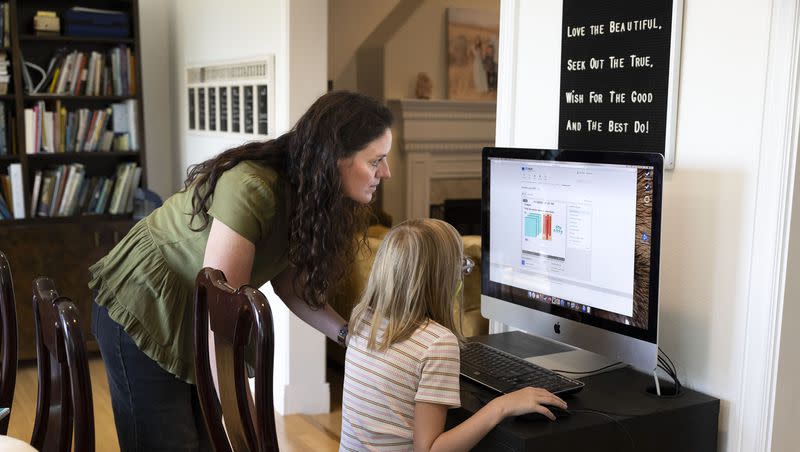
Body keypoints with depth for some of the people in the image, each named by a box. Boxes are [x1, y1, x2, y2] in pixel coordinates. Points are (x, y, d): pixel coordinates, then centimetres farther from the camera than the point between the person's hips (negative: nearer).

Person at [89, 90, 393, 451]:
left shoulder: (305, 198, -7)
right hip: (141, 312, -7)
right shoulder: (252, 188, -32)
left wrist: (348, 333, -17)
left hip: (196, 321, 7)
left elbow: (291, 286, -3)